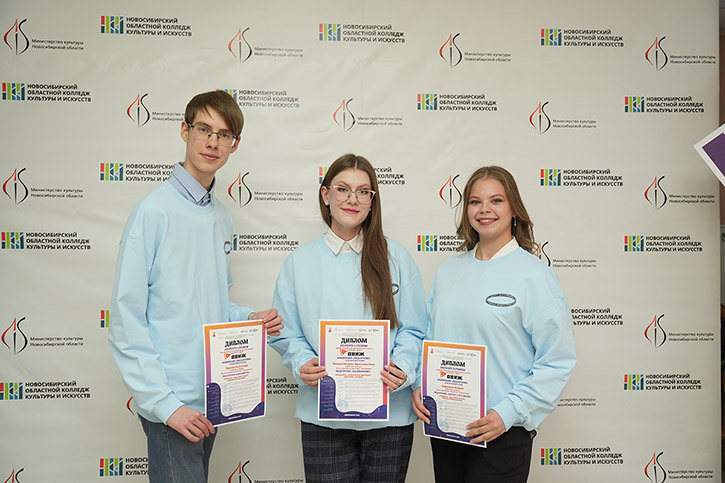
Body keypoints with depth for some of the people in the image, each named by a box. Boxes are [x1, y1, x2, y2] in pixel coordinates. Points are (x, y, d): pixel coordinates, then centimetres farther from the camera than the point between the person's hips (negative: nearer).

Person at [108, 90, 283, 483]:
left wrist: (249, 318, -1)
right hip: (171, 402, -7)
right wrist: (164, 403, -18)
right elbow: (126, 322, -16)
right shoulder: (155, 210, -13)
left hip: (210, 398, 7)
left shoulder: (222, 217, 10)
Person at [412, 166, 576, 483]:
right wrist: (419, 385, -1)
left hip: (504, 432, -4)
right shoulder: (447, 271, 7)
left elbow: (557, 361, -12)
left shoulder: (534, 275, -9)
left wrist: (508, 412, -18)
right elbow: (428, 338, 14)